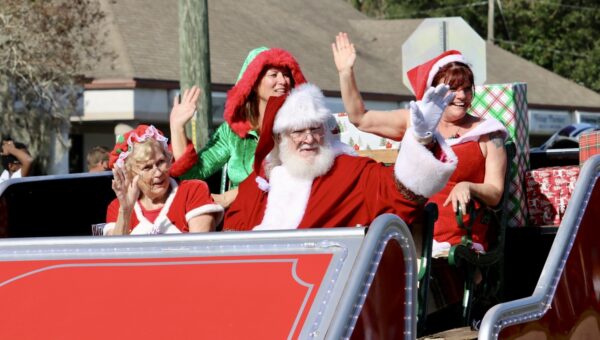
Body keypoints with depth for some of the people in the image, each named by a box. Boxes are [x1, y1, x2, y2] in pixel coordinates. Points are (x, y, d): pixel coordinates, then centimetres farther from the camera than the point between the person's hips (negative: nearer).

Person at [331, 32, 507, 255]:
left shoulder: (485, 133, 8)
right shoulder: (415, 122, 18)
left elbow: (495, 193, 3)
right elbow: (360, 118, 21)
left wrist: (468, 187, -19)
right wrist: (346, 73, 14)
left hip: (458, 239, -3)